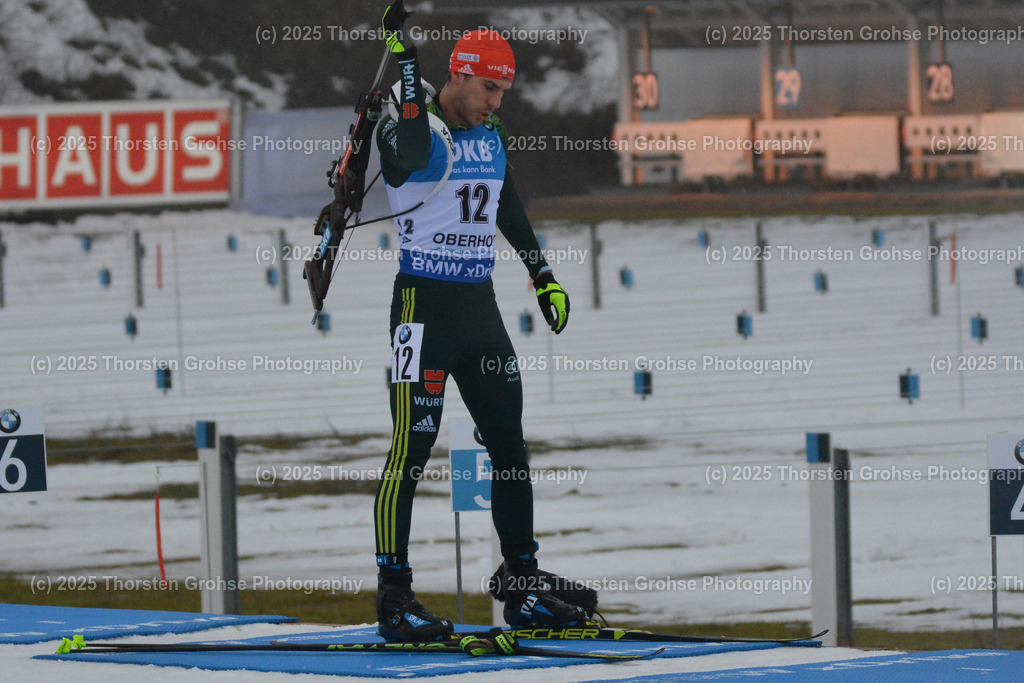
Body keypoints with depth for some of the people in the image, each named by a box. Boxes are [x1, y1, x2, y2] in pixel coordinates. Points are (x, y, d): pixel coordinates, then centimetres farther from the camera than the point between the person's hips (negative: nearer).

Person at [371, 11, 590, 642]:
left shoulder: (492, 135, 11)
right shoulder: (408, 128, -11)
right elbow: (412, 158, -36)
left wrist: (544, 277, 26)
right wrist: (406, 62, -36)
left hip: (480, 307, 7)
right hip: (424, 303, -7)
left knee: (510, 449, 8)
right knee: (411, 450, -9)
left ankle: (524, 589, 15)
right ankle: (394, 598, -6)